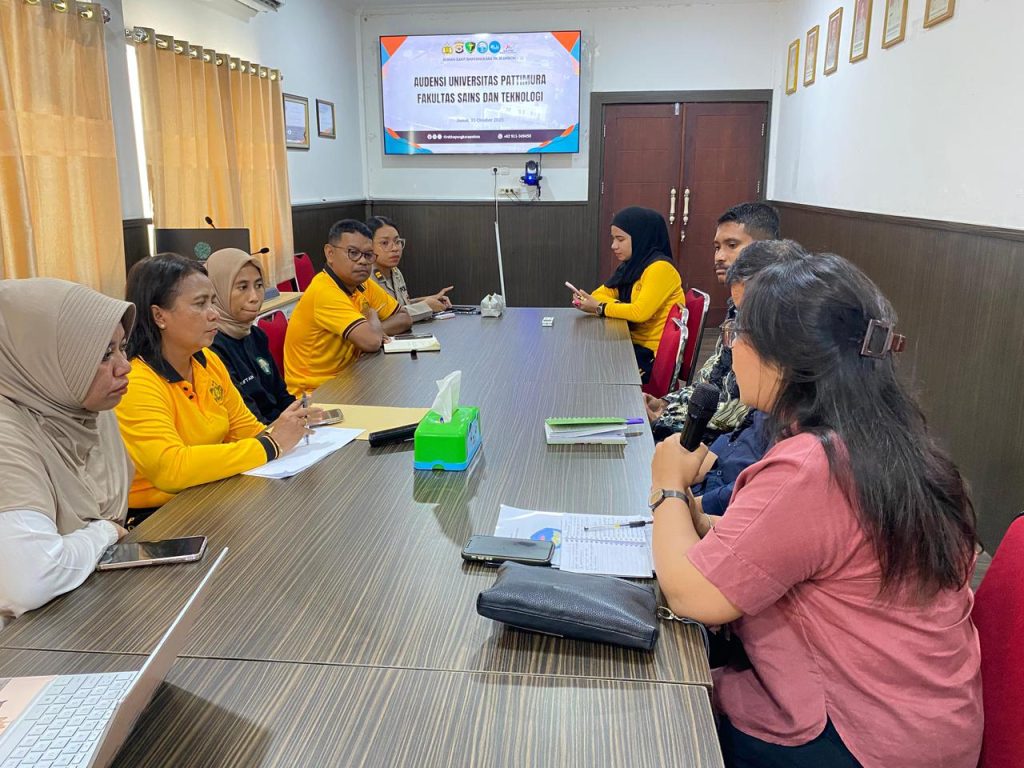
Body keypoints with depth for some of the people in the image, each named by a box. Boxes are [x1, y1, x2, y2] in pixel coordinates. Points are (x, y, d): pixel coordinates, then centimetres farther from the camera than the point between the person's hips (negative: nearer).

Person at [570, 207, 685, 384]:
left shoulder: (660, 268, -18)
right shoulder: (632, 266, 10)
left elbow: (640, 312, -27)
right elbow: (601, 294, 10)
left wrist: (599, 308, -16)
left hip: (655, 355, -8)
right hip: (636, 345, 8)